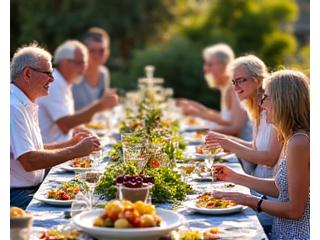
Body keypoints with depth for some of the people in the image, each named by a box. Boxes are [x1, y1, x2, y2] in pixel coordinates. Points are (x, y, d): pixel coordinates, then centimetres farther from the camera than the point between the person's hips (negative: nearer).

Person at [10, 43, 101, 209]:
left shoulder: (28, 106, 17)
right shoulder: (13, 107, -17)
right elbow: (29, 161, -24)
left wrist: (70, 144, 11)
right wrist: (75, 151, -19)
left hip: (34, 187, 10)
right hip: (17, 194, -10)